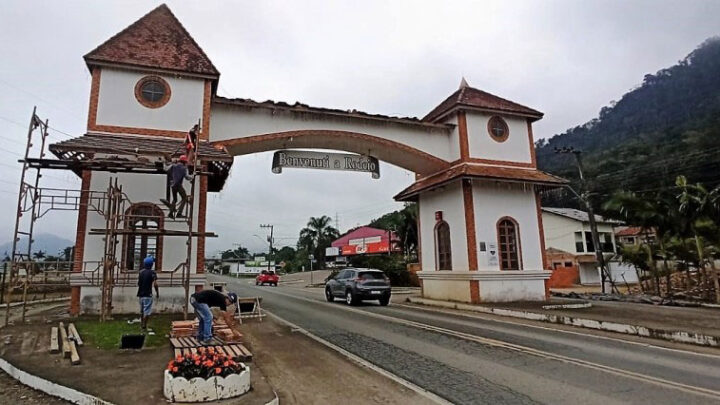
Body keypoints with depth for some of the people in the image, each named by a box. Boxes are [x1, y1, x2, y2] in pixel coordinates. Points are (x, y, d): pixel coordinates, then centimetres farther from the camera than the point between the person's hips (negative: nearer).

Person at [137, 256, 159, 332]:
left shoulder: (141, 272, 8)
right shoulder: (152, 272, -12)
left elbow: (138, 283, 16)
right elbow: (155, 284, -18)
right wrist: (157, 293, -7)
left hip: (140, 294, 7)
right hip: (148, 294, -7)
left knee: (142, 310, 20)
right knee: (147, 311, -1)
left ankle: (142, 324, 32)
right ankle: (144, 326, 0)